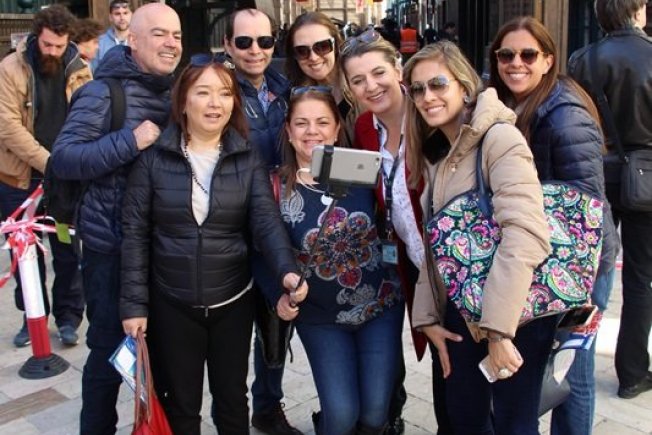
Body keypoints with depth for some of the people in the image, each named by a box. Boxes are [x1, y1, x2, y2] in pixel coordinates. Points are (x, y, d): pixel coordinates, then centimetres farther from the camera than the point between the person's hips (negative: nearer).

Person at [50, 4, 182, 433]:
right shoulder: (104, 91, -11)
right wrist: (130, 140, -26)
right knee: (110, 350, 6)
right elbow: (62, 159, -18)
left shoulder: (176, 92, 9)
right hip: (114, 245, -6)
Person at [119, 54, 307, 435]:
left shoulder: (248, 159, -3)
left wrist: (287, 270, -32)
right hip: (171, 304, -1)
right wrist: (134, 302, -8)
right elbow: (135, 232, -5)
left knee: (232, 399, 18)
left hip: (233, 301, 1)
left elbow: (267, 220, -14)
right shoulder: (155, 157, -6)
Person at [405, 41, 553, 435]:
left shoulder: (499, 138, -16)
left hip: (516, 313, -7)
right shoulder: (435, 152, 10)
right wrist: (428, 316, 3)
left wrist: (499, 327, -29)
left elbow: (526, 236, -27)